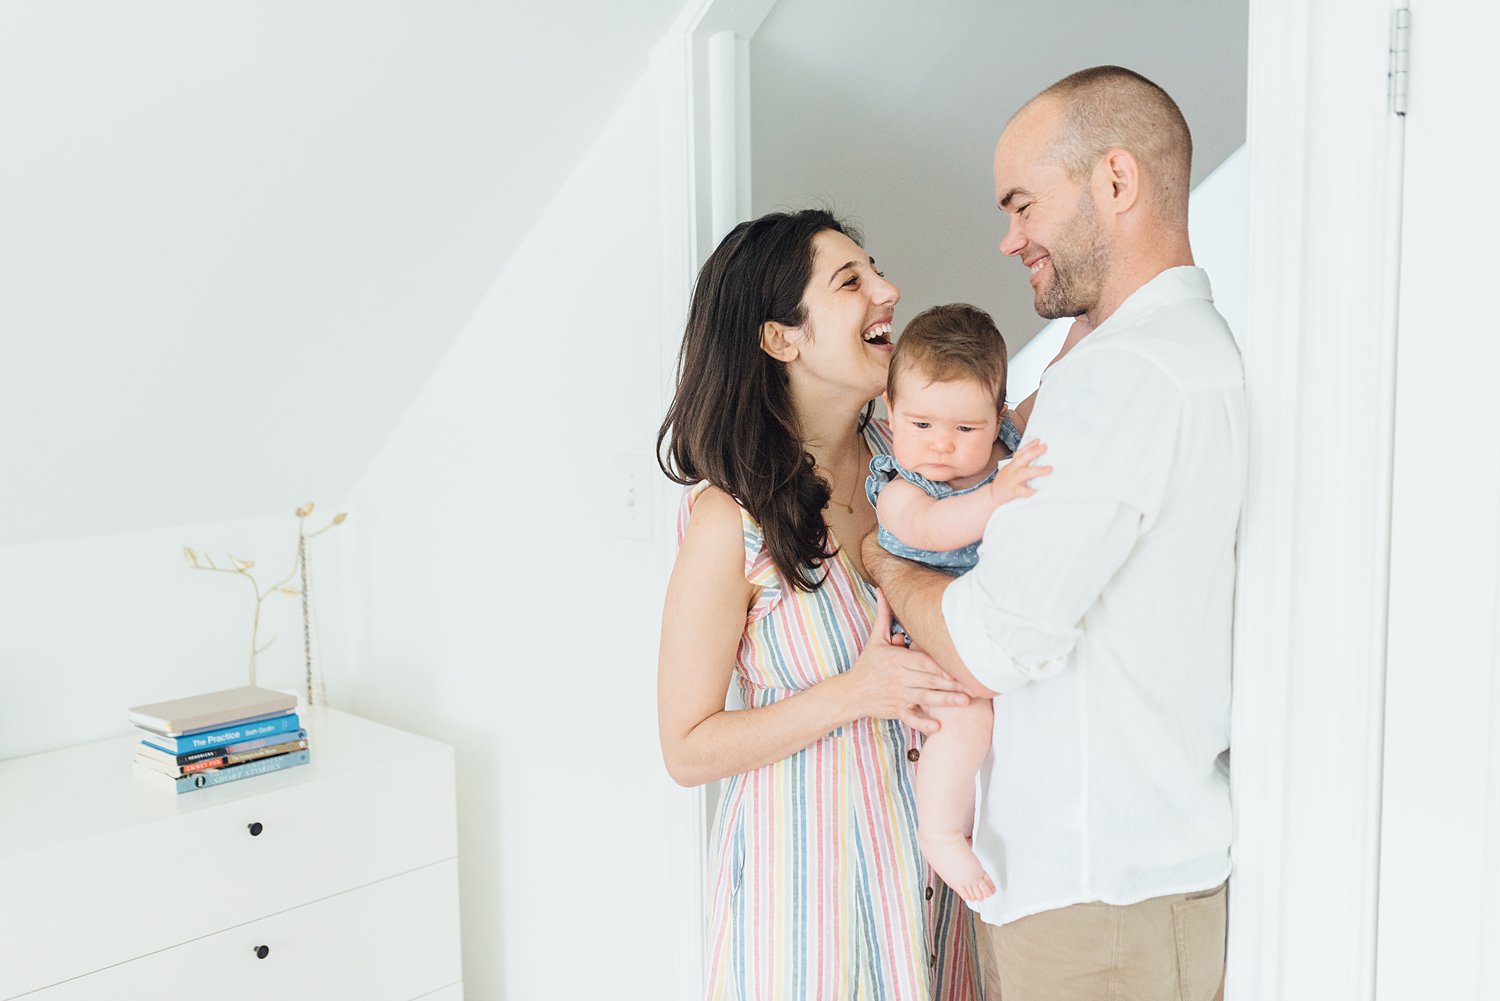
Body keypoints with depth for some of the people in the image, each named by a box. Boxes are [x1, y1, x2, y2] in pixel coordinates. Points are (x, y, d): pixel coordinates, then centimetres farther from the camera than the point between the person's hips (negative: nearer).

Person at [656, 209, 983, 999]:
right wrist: (854, 695, -24)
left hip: (932, 838, 6)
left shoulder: (908, 455, -5)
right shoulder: (731, 521, -20)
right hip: (810, 861, -5)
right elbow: (687, 751, -14)